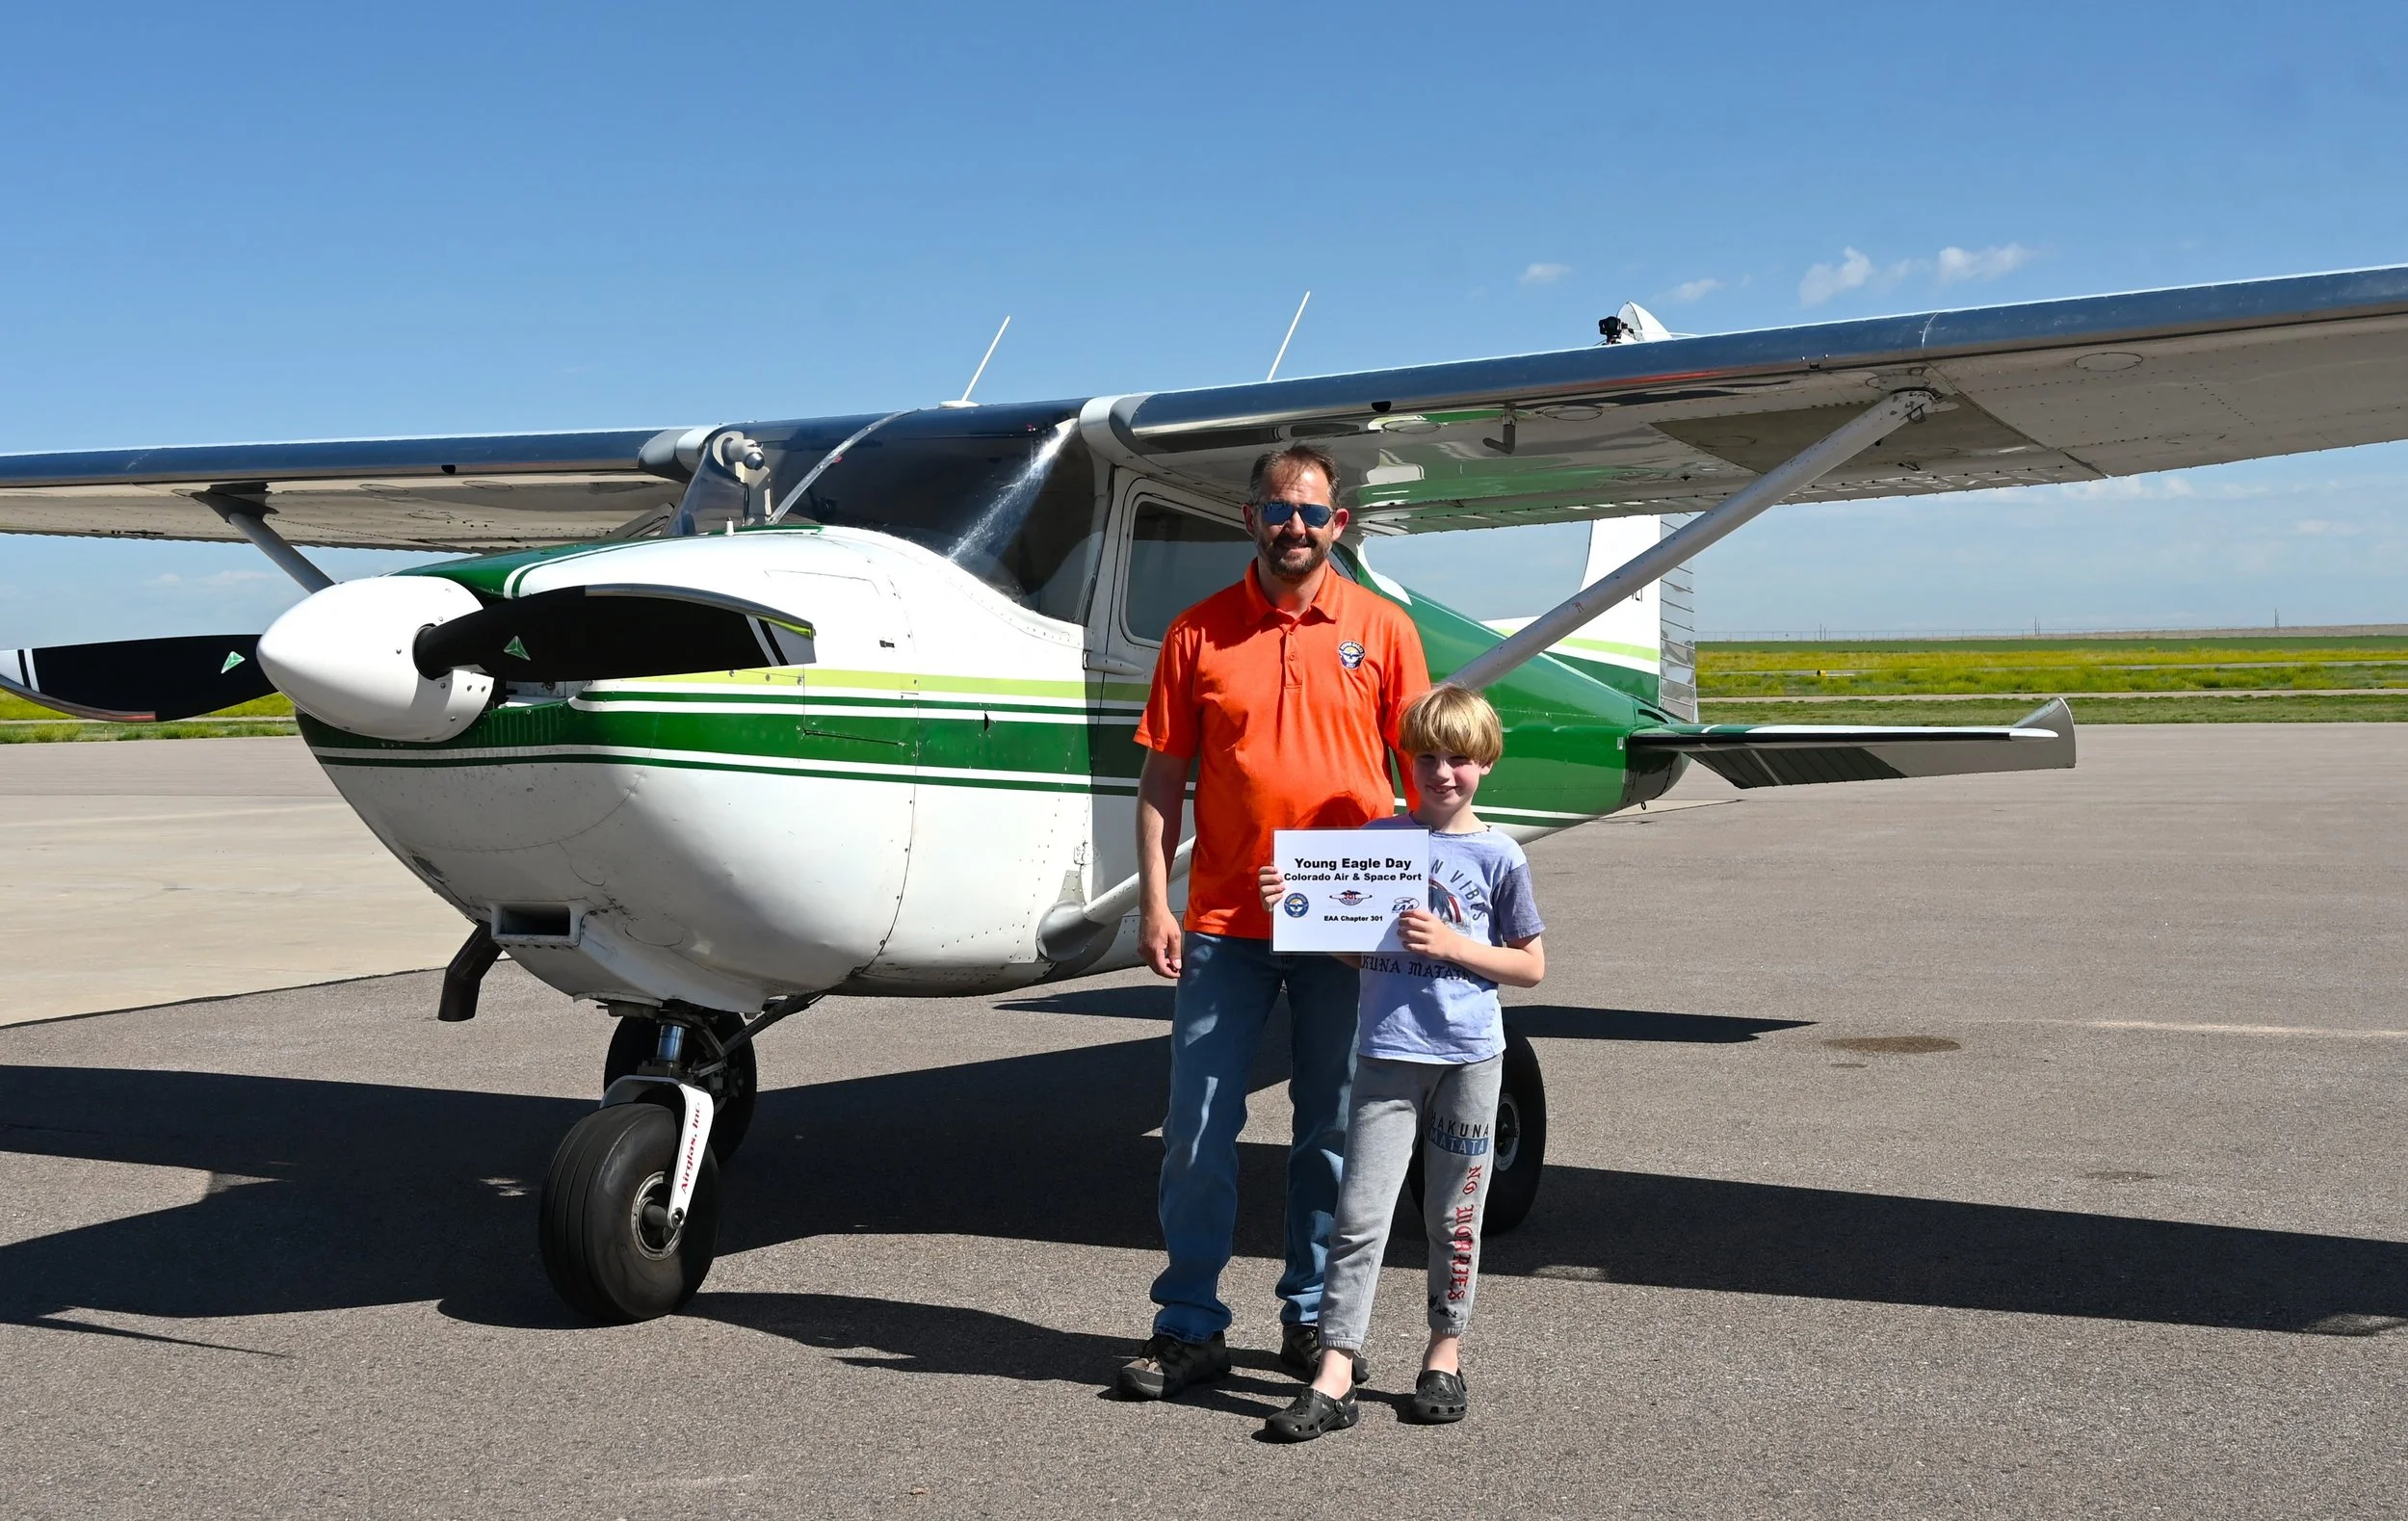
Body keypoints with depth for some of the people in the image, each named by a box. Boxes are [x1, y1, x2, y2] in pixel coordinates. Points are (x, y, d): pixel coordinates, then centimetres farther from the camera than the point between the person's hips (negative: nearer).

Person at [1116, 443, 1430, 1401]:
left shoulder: (1381, 629, 3)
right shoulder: (1199, 632, 4)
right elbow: (1162, 776, 5)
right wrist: (1154, 902, -3)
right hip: (1223, 924, 0)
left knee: (1332, 1131, 9)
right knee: (1197, 1131, 2)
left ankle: (1312, 1319, 22)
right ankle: (1189, 1328, 13)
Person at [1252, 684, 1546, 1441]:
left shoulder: (1499, 856, 1)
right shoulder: (1376, 837, 7)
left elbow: (1531, 966, 4)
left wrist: (1452, 945, -10)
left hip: (1468, 1055, -1)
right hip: (1387, 1051, 1)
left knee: (1454, 1215, 9)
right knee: (1360, 1215, -4)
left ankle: (1446, 1354, 23)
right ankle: (1334, 1376, -5)